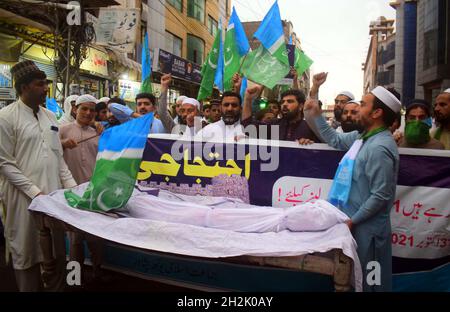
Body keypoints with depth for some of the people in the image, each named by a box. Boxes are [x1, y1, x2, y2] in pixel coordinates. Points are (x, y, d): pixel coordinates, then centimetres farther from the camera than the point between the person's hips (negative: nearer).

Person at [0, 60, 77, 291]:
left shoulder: (49, 116, 10)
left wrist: (71, 185, 4)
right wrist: (35, 192, -15)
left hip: (54, 194, 6)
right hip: (25, 198, -5)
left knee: (57, 252, 12)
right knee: (28, 254, 8)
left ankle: (56, 289, 29)